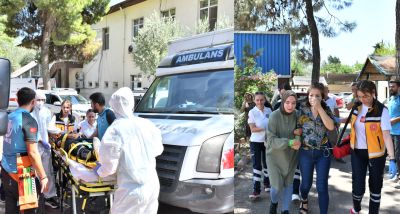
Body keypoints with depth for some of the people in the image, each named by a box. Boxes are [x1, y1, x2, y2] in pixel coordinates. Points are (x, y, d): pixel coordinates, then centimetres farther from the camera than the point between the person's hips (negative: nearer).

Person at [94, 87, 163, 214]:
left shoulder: (115, 130, -14)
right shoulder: (147, 124, 1)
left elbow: (109, 166, -10)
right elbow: (158, 150, 15)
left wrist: (99, 171, 10)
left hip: (132, 190, -5)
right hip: (153, 186, 5)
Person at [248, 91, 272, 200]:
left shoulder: (269, 110, 2)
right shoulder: (252, 112, -9)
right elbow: (252, 129, -14)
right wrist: (266, 128, -20)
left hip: (268, 141, 3)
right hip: (255, 142, -3)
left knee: (267, 163, 13)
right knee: (256, 165, -3)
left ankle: (267, 183, 32)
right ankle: (256, 190, -1)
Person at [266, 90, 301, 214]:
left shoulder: (297, 115, -11)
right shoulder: (274, 116, -21)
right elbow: (271, 140, -22)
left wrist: (298, 142, -17)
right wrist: (289, 142, -34)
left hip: (291, 155, 3)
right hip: (275, 154, -3)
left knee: (289, 183, 13)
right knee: (277, 186, -4)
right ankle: (274, 202, 30)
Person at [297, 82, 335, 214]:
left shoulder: (326, 110, -1)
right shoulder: (302, 109, -4)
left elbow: (331, 127, -18)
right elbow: (297, 128, 4)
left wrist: (319, 108, -20)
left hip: (323, 152, 0)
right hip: (305, 152, 0)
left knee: (322, 187, -2)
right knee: (306, 183, 15)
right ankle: (304, 200, 47)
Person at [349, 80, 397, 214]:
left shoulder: (382, 110, -17)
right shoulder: (356, 106, -2)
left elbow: (387, 135, -21)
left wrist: (392, 159, -24)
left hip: (375, 153, -3)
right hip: (357, 152, 3)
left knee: (375, 186, 11)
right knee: (358, 186, 2)